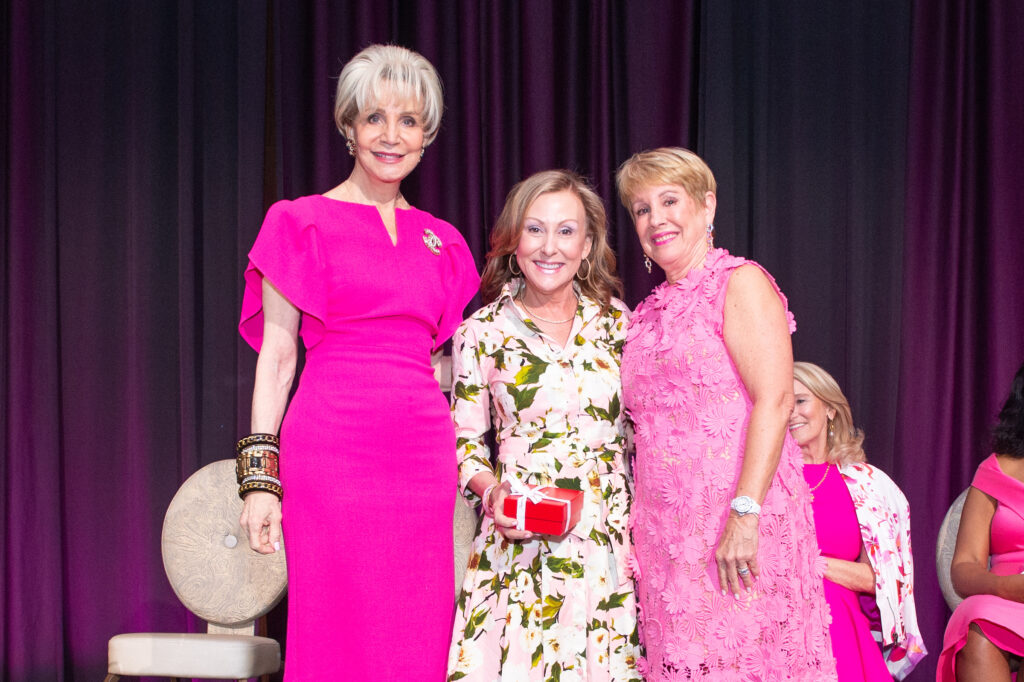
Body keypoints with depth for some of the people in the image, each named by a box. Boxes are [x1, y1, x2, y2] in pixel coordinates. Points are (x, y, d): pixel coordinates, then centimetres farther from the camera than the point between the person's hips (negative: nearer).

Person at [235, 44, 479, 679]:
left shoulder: (442, 242, 16)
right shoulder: (304, 223, 4)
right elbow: (277, 356, 0)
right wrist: (260, 477, -6)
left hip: (423, 455, 4)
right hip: (331, 452, -4)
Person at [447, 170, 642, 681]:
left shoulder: (614, 320, 7)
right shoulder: (483, 333, 1)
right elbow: (465, 444, 6)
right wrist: (493, 491, -13)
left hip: (612, 540, 2)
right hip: (523, 543, -2)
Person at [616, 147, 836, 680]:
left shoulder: (739, 283, -3)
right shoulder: (648, 315, 19)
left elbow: (774, 400, -13)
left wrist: (745, 514, -22)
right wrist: (640, 528, 10)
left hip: (738, 526, -6)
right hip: (665, 531, 7)